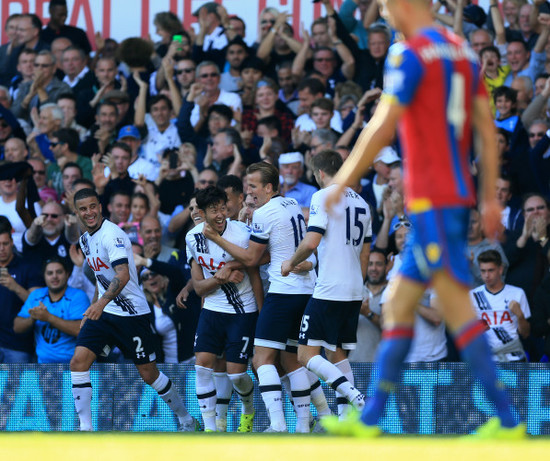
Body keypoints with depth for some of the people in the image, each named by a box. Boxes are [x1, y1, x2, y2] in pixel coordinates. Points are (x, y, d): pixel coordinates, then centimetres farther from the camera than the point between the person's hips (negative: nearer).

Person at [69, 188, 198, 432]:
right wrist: (91, 311, 22)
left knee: (149, 373, 1)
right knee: (78, 361, -11)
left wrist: (101, 303, -45)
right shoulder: (85, 240, 10)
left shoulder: (112, 235, -18)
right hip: (102, 312, 7)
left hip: (131, 313, -7)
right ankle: (85, 427, -8)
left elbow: (123, 275, -32)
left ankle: (186, 419, 20)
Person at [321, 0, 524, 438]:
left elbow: (381, 128, -14)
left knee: (457, 309, -10)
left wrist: (341, 183, -7)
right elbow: (488, 130, 14)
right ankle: (370, 417, 14)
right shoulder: (464, 52, 15)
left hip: (431, 201, -9)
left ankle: (507, 418, -14)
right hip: (458, 196, 9)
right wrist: (490, 198, 16)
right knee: (398, 307, 12)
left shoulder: (409, 54, -10)